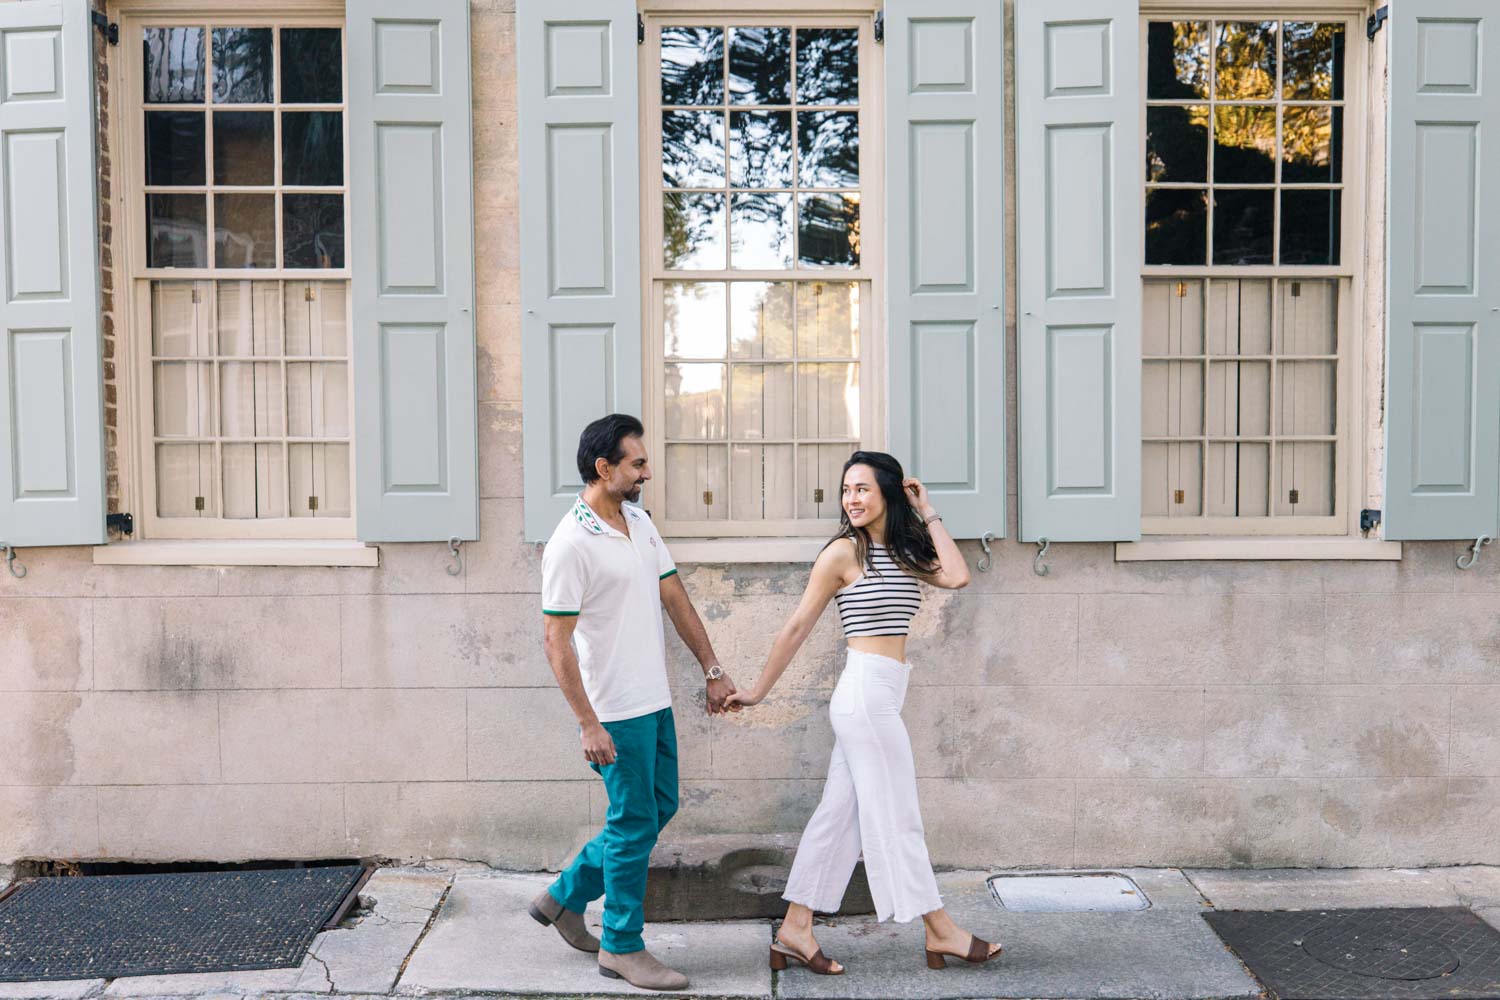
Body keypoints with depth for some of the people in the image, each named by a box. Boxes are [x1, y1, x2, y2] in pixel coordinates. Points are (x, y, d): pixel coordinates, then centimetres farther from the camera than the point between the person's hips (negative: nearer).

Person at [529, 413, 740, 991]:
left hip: (654, 701, 9)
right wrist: (588, 724, -22)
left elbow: (676, 599, 13)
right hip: (616, 711, -9)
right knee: (635, 822, 1)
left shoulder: (639, 521, 9)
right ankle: (622, 947, 19)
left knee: (659, 807, 17)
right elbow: (557, 644, -19)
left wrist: (713, 671, 12)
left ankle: (565, 896, 31)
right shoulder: (571, 545, -18)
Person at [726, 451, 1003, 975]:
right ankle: (940, 932, 16)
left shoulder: (903, 552, 13)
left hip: (880, 696, 8)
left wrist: (927, 514, 2)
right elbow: (797, 627, -4)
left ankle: (794, 930, 18)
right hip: (867, 691, -8)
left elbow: (956, 577, -6)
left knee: (839, 813, 10)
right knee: (895, 817, 3)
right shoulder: (843, 551, -7)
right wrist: (759, 690, 0)